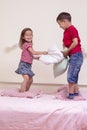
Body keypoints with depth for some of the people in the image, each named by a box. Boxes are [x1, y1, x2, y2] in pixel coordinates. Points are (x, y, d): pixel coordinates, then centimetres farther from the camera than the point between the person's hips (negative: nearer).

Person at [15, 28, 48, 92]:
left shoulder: (29, 44, 15)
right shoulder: (26, 44, -14)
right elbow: (33, 52, -23)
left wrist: (36, 57, 10)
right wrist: (42, 52, -19)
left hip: (28, 65, 10)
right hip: (24, 64, -10)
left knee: (30, 80, 15)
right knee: (26, 78, -23)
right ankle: (22, 92, -22)